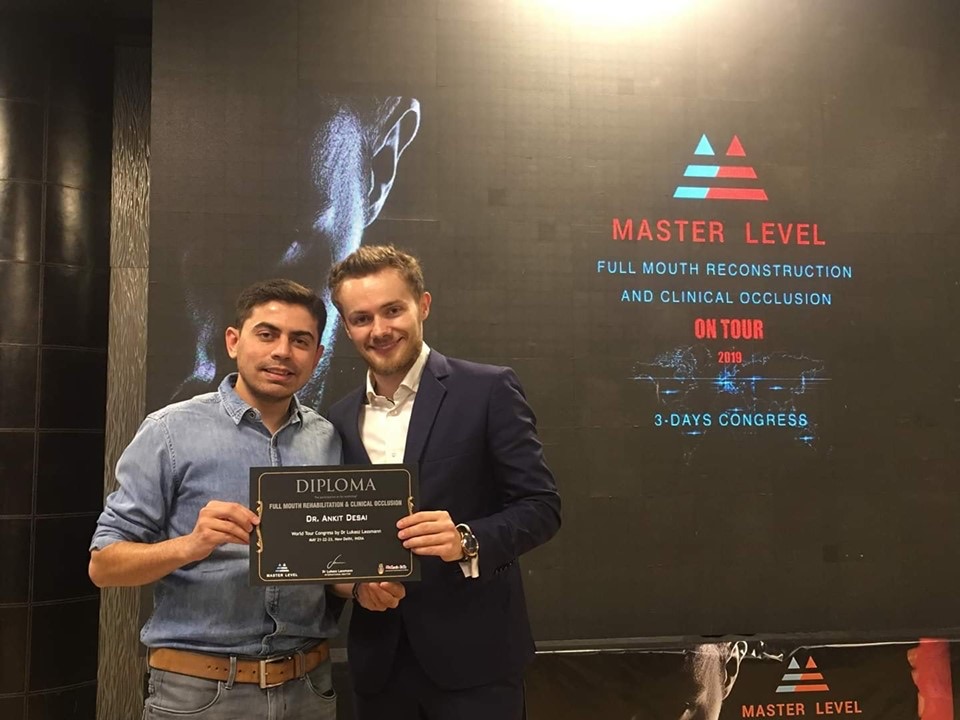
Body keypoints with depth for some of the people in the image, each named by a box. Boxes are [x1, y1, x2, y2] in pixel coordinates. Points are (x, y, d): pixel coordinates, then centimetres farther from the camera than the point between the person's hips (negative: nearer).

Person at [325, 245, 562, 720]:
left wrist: (467, 542, -24)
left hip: (472, 653, -4)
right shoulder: (340, 420, 7)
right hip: (378, 658, 4)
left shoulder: (488, 390, -7)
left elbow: (541, 505, -8)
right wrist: (352, 581, -7)